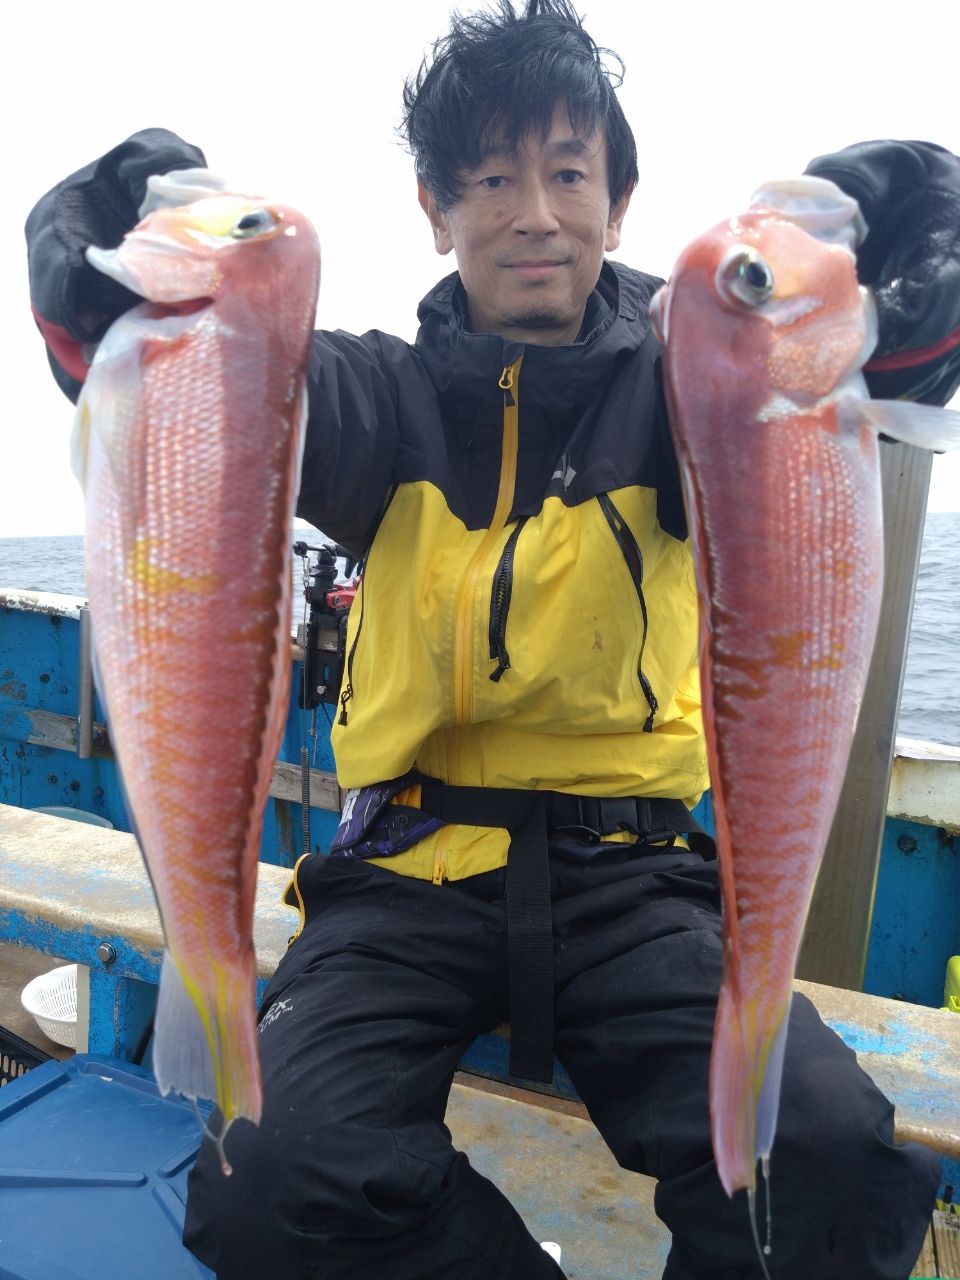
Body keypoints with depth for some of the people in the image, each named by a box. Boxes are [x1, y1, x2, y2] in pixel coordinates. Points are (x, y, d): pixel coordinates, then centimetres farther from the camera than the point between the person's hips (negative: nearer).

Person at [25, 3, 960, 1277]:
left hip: (631, 877, 0)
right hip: (412, 869, 1)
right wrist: (157, 212, -24)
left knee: (835, 1161, -23)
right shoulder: (384, 396, 6)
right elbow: (106, 338, -2)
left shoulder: (676, 383, 6)